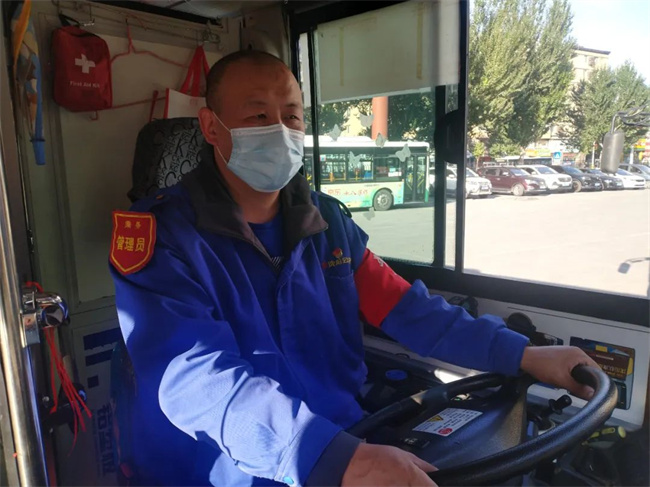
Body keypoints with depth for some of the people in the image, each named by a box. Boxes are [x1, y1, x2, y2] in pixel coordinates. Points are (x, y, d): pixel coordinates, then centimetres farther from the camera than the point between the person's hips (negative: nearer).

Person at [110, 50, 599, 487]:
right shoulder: (162, 234, -12)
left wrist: (523, 354, -2)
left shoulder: (327, 221, 5)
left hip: (348, 443, 5)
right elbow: (194, 379, -25)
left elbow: (405, 308, 6)